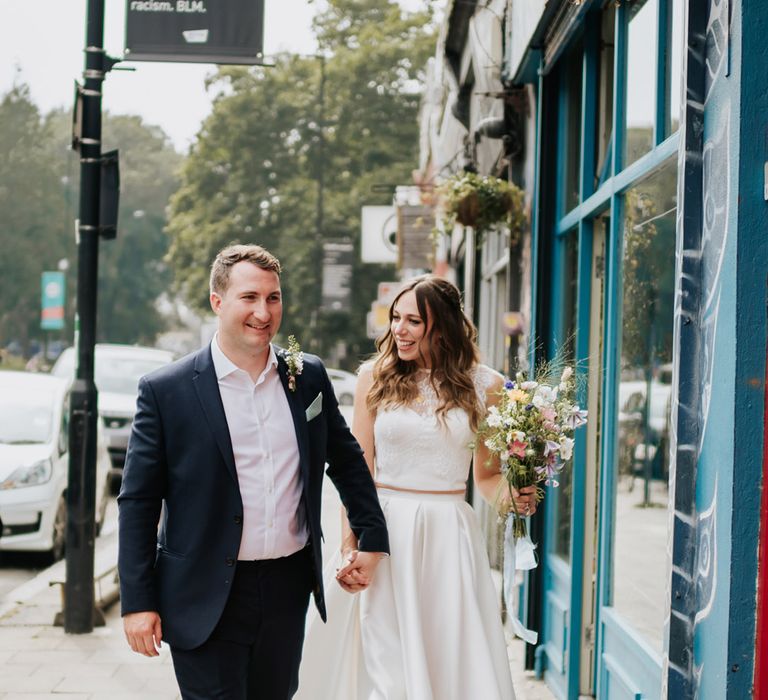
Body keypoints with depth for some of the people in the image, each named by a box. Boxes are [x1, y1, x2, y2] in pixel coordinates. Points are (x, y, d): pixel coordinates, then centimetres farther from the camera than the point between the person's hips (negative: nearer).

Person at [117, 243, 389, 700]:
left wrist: (372, 538, 15)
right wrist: (138, 602, -7)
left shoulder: (309, 376, 4)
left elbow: (347, 459, 18)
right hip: (207, 596, -4)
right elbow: (138, 502, -6)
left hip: (288, 588, 4)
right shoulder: (166, 390, -7)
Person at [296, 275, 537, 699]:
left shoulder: (484, 386, 2)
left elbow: (486, 475, 9)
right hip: (386, 533, 0)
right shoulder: (376, 376, 1)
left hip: (450, 537, 1)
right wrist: (349, 547, -7)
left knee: (457, 664, 4)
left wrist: (510, 494, -12)